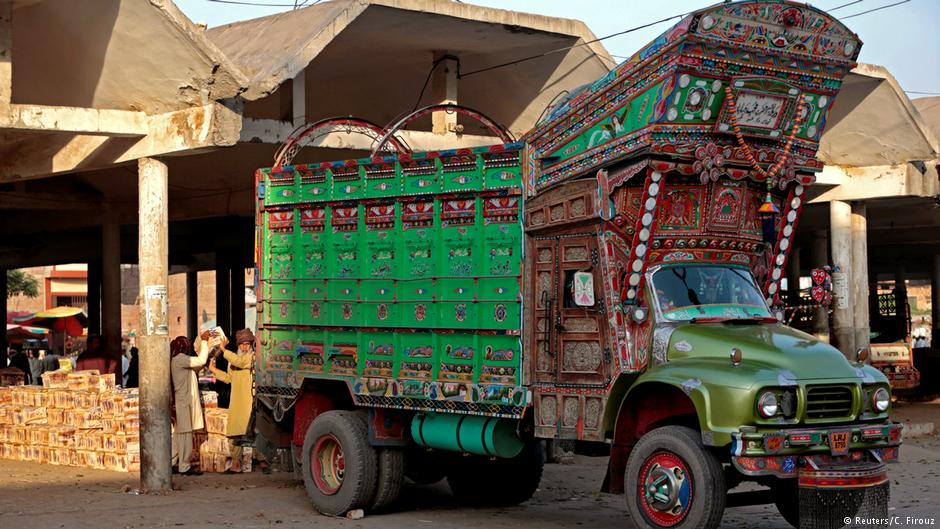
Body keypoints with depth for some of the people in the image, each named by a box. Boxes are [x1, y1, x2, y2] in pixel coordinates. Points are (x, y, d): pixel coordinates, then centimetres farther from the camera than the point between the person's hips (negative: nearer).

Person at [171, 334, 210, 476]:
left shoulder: (178, 360, 16)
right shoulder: (180, 359, -16)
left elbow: (197, 365, 21)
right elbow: (201, 360, -23)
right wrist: (203, 341, -13)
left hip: (182, 400, 10)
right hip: (184, 401, -10)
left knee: (179, 433, 13)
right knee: (185, 433, -6)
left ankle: (172, 463, 17)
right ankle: (184, 467, -3)